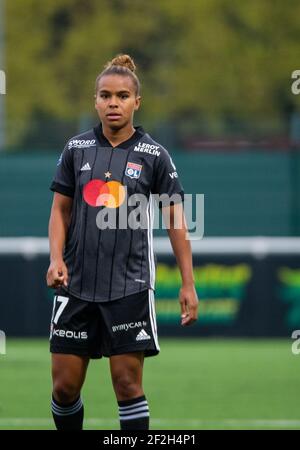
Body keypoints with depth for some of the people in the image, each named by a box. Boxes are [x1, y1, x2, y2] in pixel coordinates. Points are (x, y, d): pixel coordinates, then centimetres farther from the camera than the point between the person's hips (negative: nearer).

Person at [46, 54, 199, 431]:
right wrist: (56, 258, -7)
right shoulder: (77, 149, 6)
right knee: (65, 385, 3)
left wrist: (188, 284, -3)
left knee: (128, 384, -4)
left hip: (129, 285, -2)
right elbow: (60, 210, 11)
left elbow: (175, 219, 2)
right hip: (76, 284, 2)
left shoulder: (153, 155, 0)